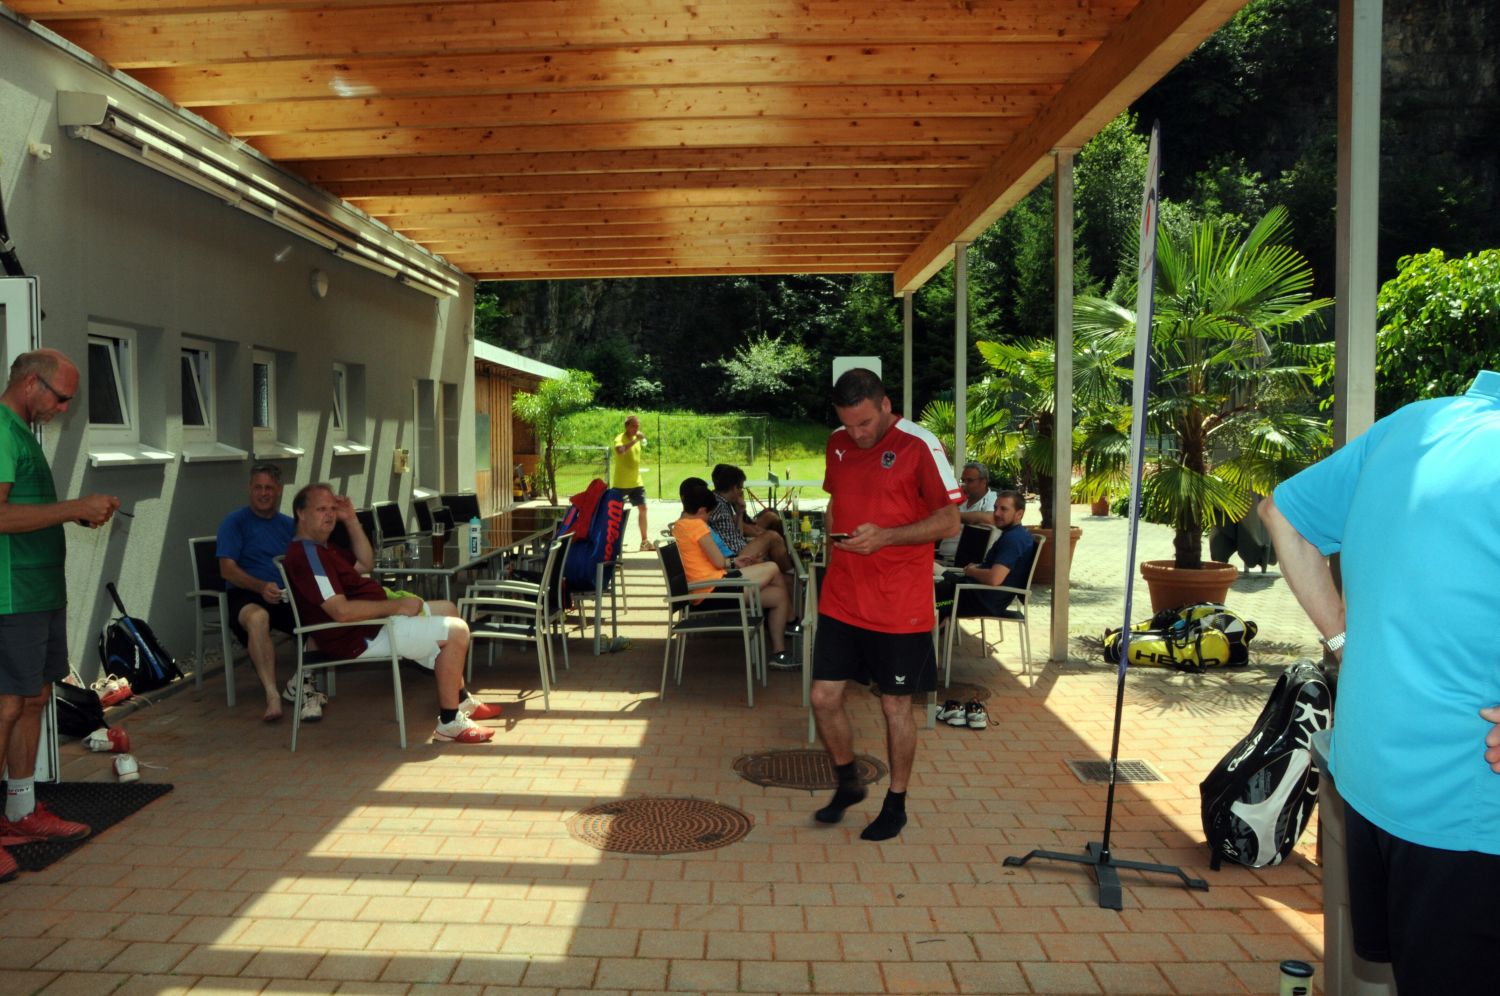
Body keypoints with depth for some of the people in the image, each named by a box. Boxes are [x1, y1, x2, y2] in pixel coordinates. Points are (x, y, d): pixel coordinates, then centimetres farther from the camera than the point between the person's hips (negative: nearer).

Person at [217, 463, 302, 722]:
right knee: (257, 618, -40)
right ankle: (272, 696, -42)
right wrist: (261, 587, -21)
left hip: (287, 597, 4)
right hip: (246, 595, -4)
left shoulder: (289, 525, 21)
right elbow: (227, 569, -4)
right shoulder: (234, 522, 7)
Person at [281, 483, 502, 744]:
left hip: (375, 619, 12)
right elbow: (341, 611, -29)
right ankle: (449, 723, -12)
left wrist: (351, 520, 13)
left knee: (448, 610, 22)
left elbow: (365, 563, 25)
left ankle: (461, 701, 24)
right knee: (456, 631, -17)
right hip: (361, 636, -12)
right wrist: (396, 606, -20)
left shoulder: (319, 548, 14)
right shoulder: (305, 554, -21)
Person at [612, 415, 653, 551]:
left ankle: (645, 541, 8)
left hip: (636, 482, 7)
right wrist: (635, 440, -35)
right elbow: (620, 451, -36)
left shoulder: (637, 439, 10)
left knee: (643, 509, 3)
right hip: (621, 484, -7)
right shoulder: (620, 439, -13)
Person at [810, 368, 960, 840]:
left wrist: (885, 536, -22)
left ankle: (896, 804, 25)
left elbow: (949, 521, -11)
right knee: (824, 696, 6)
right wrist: (836, 533, 4)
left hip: (898, 605, -5)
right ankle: (847, 782, 30)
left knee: (895, 706, 6)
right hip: (840, 600, 5)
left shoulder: (919, 445, -11)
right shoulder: (838, 443, 8)